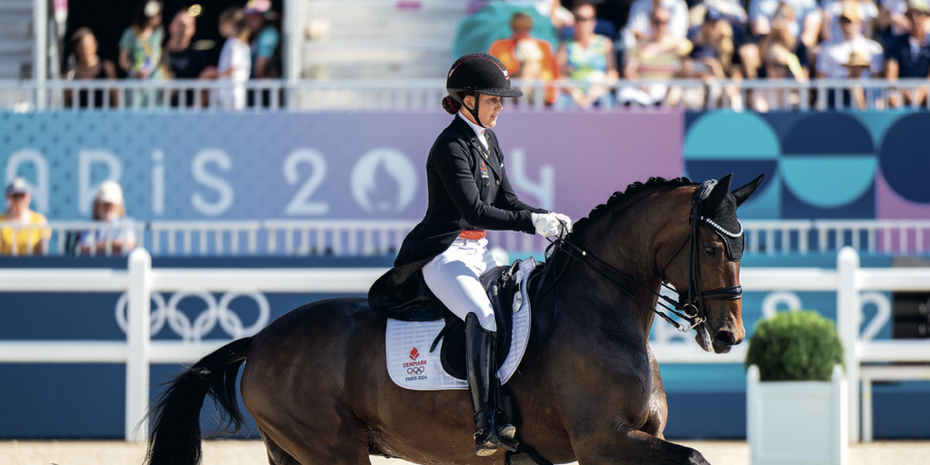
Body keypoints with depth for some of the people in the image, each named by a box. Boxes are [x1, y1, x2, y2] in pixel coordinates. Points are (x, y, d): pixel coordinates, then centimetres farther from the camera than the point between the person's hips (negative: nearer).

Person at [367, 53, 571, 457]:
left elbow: (505, 200, 16)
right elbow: (474, 211, -24)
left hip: (477, 252, 10)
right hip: (441, 254, -10)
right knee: (482, 316, -30)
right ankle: (487, 425, -39)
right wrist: (532, 222, -26)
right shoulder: (451, 147, -16)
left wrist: (548, 218, 0)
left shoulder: (488, 141, 14)